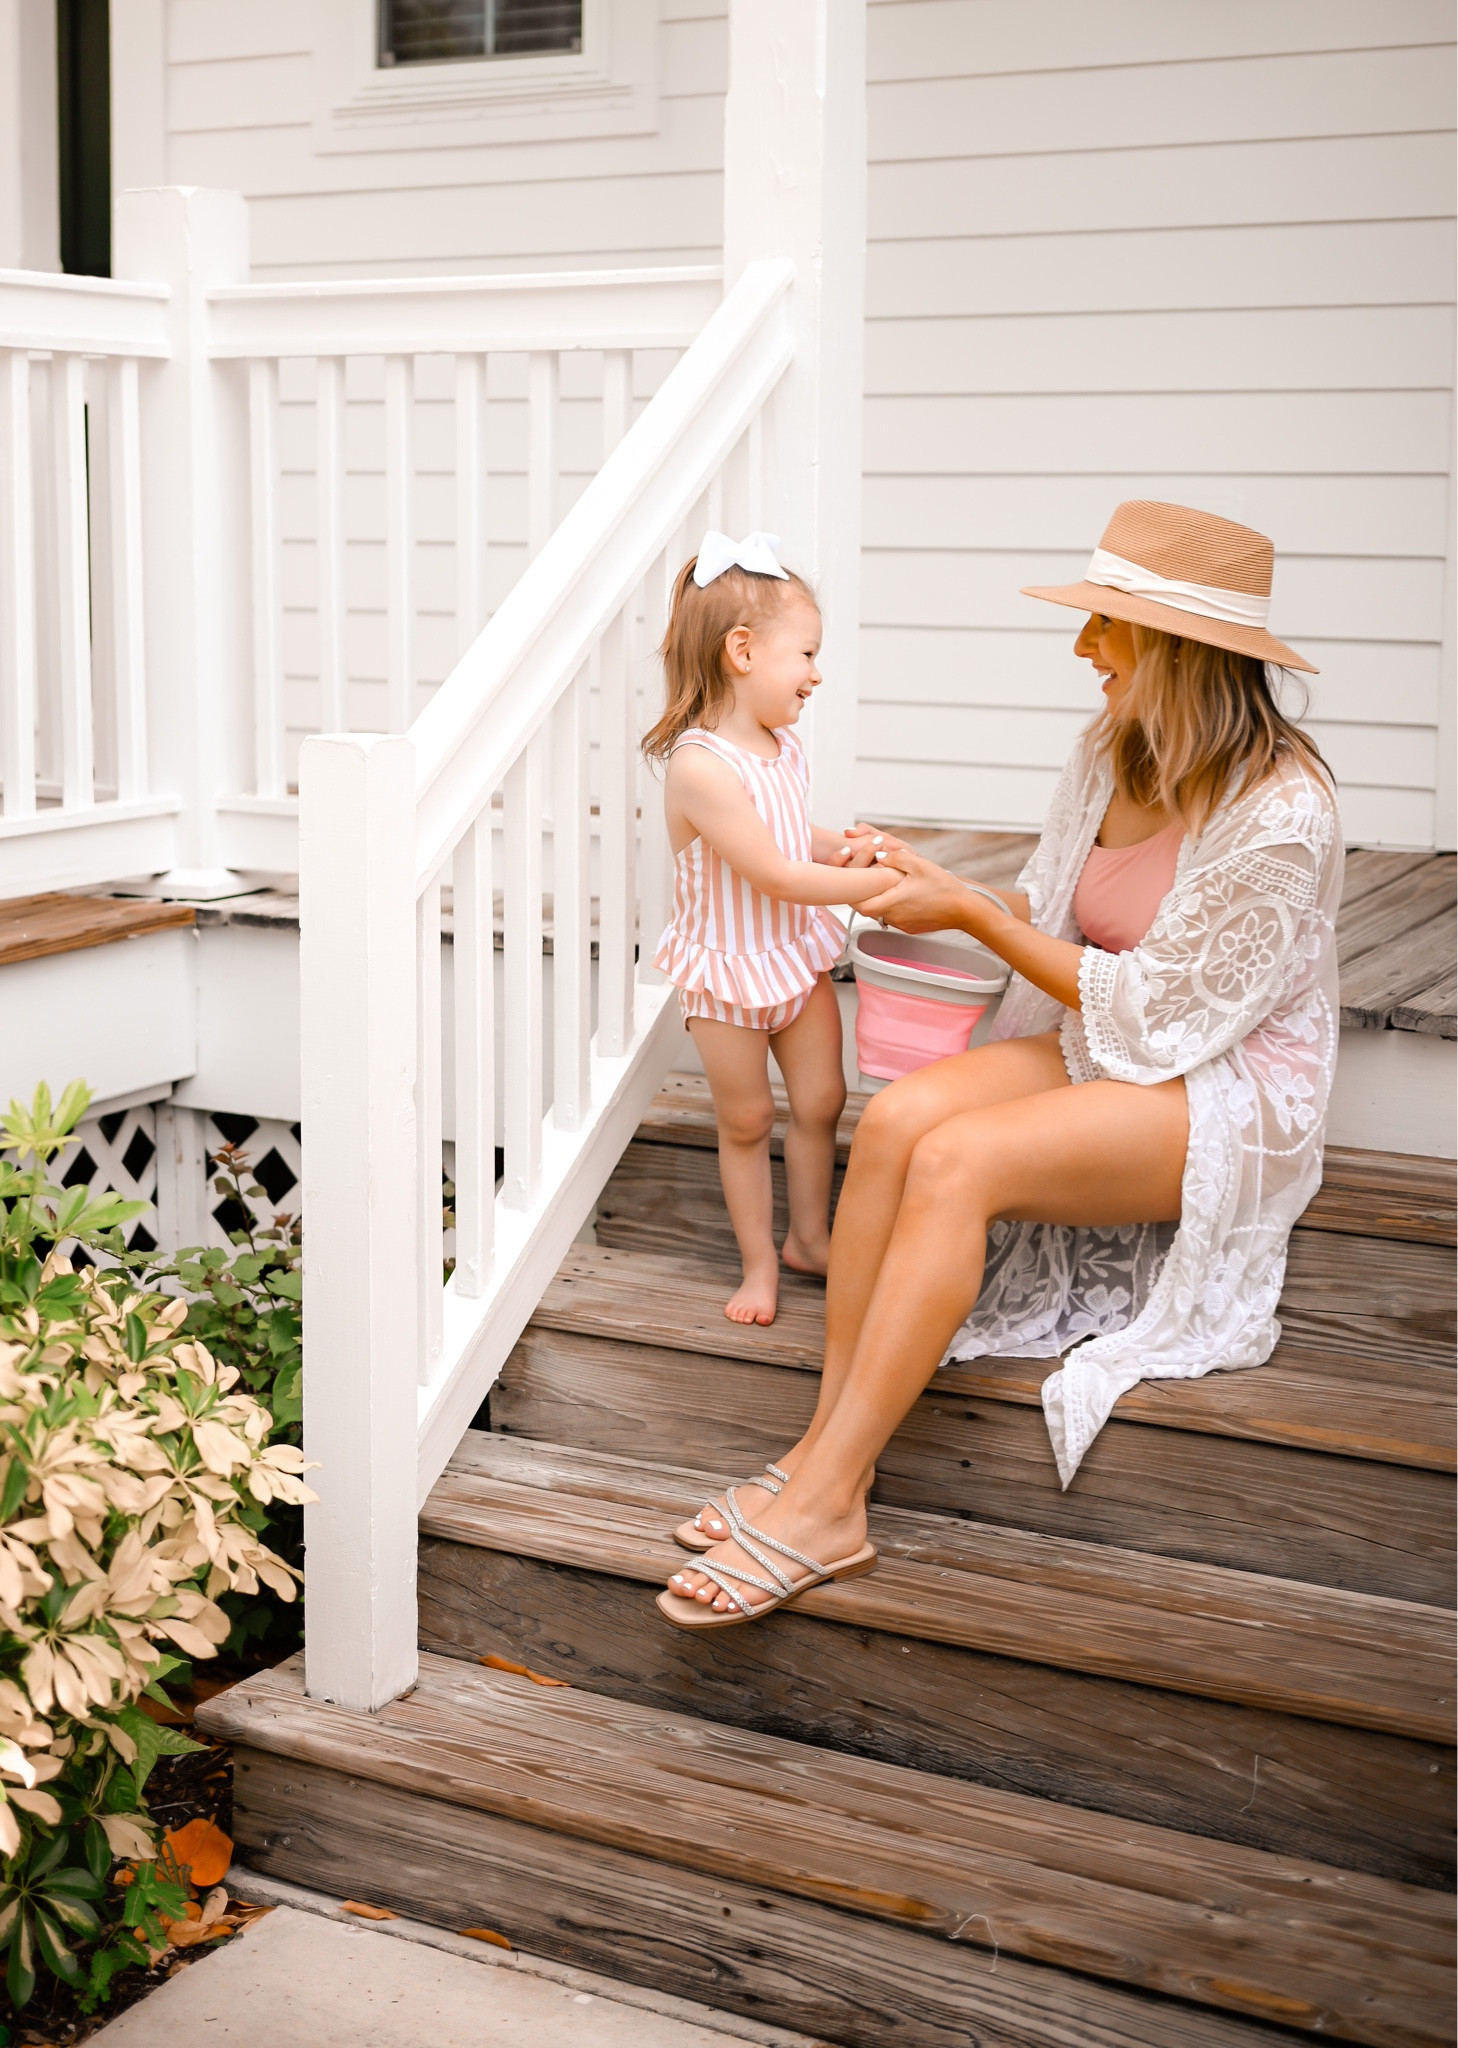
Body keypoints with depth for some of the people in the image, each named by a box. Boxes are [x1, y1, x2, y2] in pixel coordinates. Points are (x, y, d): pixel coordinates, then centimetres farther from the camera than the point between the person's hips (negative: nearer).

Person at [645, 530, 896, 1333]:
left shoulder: (782, 746, -1)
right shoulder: (699, 766, -28)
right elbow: (772, 876, -29)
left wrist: (839, 848, -3)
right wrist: (877, 884, -27)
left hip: (797, 955, 7)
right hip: (729, 968, -7)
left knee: (820, 1100, 13)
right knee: (745, 1121, 9)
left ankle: (808, 1235, 32)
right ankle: (758, 1261, 24)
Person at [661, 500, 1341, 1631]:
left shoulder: (1280, 814, -20)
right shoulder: (1116, 752, 5)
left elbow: (1158, 1012, -18)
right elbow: (1048, 921, 16)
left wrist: (972, 913, -14)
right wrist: (929, 881, -1)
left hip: (1229, 1101, -7)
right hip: (1096, 1051, 7)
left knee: (956, 1158, -30)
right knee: (896, 1117, -23)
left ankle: (824, 1501, -27)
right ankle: (828, 1456, -22)